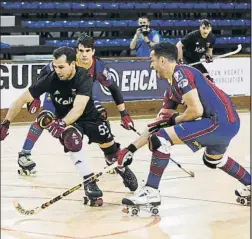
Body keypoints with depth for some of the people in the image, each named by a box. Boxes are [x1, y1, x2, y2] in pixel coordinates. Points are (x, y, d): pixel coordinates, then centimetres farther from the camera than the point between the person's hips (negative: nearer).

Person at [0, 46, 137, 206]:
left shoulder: (84, 77, -29)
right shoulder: (50, 80, -22)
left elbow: (79, 108, -40)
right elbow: (23, 99, -15)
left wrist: (62, 123, -56)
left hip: (89, 117, 0)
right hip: (64, 120, 0)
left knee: (110, 147, -9)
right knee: (72, 138, -32)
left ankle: (122, 169, 28)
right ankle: (89, 182, -32)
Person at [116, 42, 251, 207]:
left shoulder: (181, 73, -10)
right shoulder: (172, 89, 19)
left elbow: (196, 110, -17)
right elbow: (157, 126, 22)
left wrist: (174, 120, 0)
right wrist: (132, 148, 20)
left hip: (221, 122, -10)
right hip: (229, 123, 10)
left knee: (160, 139, -13)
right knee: (212, 160, 38)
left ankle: (151, 192, -6)